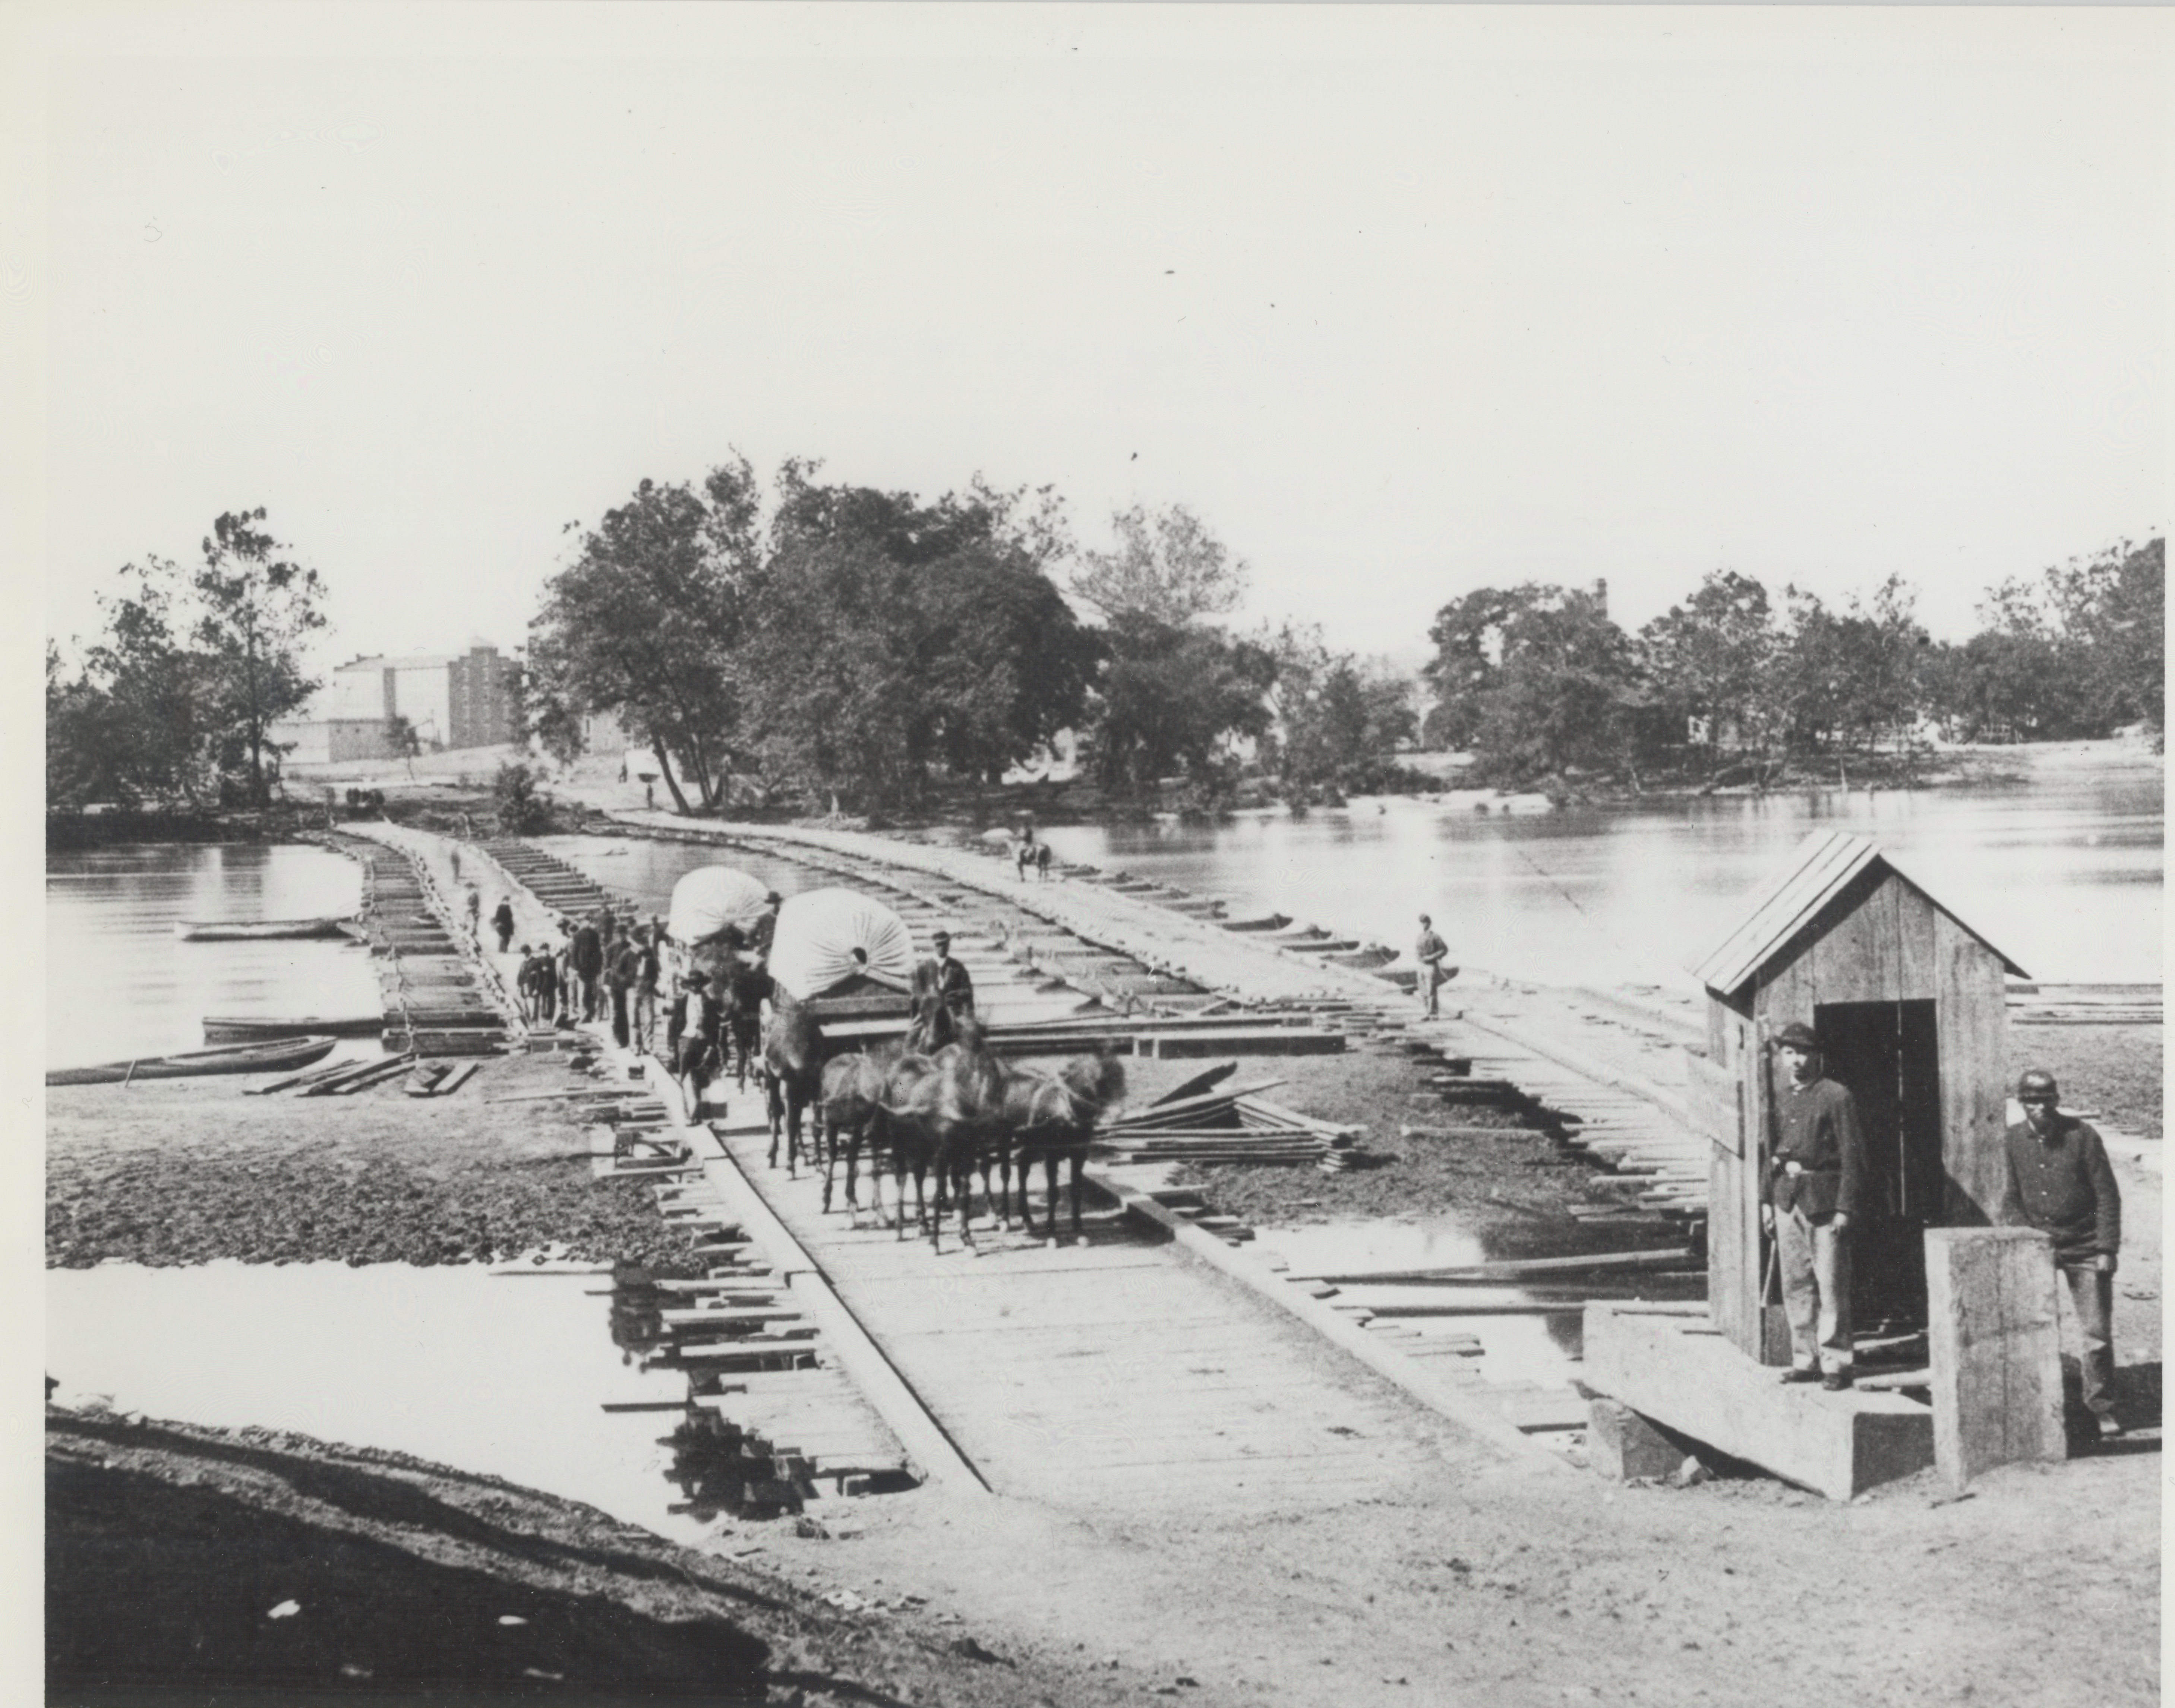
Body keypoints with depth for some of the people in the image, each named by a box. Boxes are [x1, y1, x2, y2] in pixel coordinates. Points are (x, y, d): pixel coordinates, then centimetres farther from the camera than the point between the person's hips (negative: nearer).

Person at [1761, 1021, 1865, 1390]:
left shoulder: (1836, 1097, -7)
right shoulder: (1783, 1099, 13)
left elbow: (1851, 1155, -9)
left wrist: (1845, 1208, -14)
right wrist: (1768, 1200, 13)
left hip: (1823, 1198, -7)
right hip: (1787, 1197, 7)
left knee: (1831, 1285, -5)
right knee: (1795, 1284, 9)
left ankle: (1835, 1363, -1)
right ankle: (1805, 1359, 16)